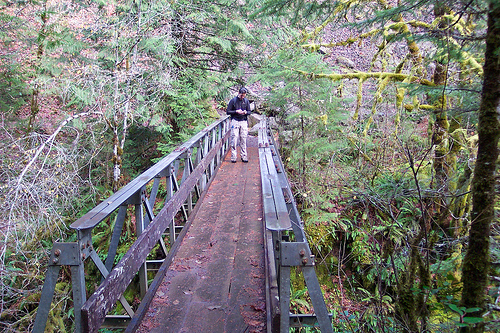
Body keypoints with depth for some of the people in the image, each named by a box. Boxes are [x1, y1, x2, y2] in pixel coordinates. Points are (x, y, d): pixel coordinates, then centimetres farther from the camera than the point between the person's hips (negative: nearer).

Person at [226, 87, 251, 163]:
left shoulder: (246, 101, 8)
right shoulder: (233, 100, -1)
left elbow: (249, 111, 13)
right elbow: (228, 111, 0)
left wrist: (245, 112, -10)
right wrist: (236, 111, -14)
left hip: (244, 122, 3)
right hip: (235, 121, -3)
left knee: (243, 139, 4)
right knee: (234, 138, -6)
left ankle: (244, 156, 10)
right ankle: (233, 156, -1)